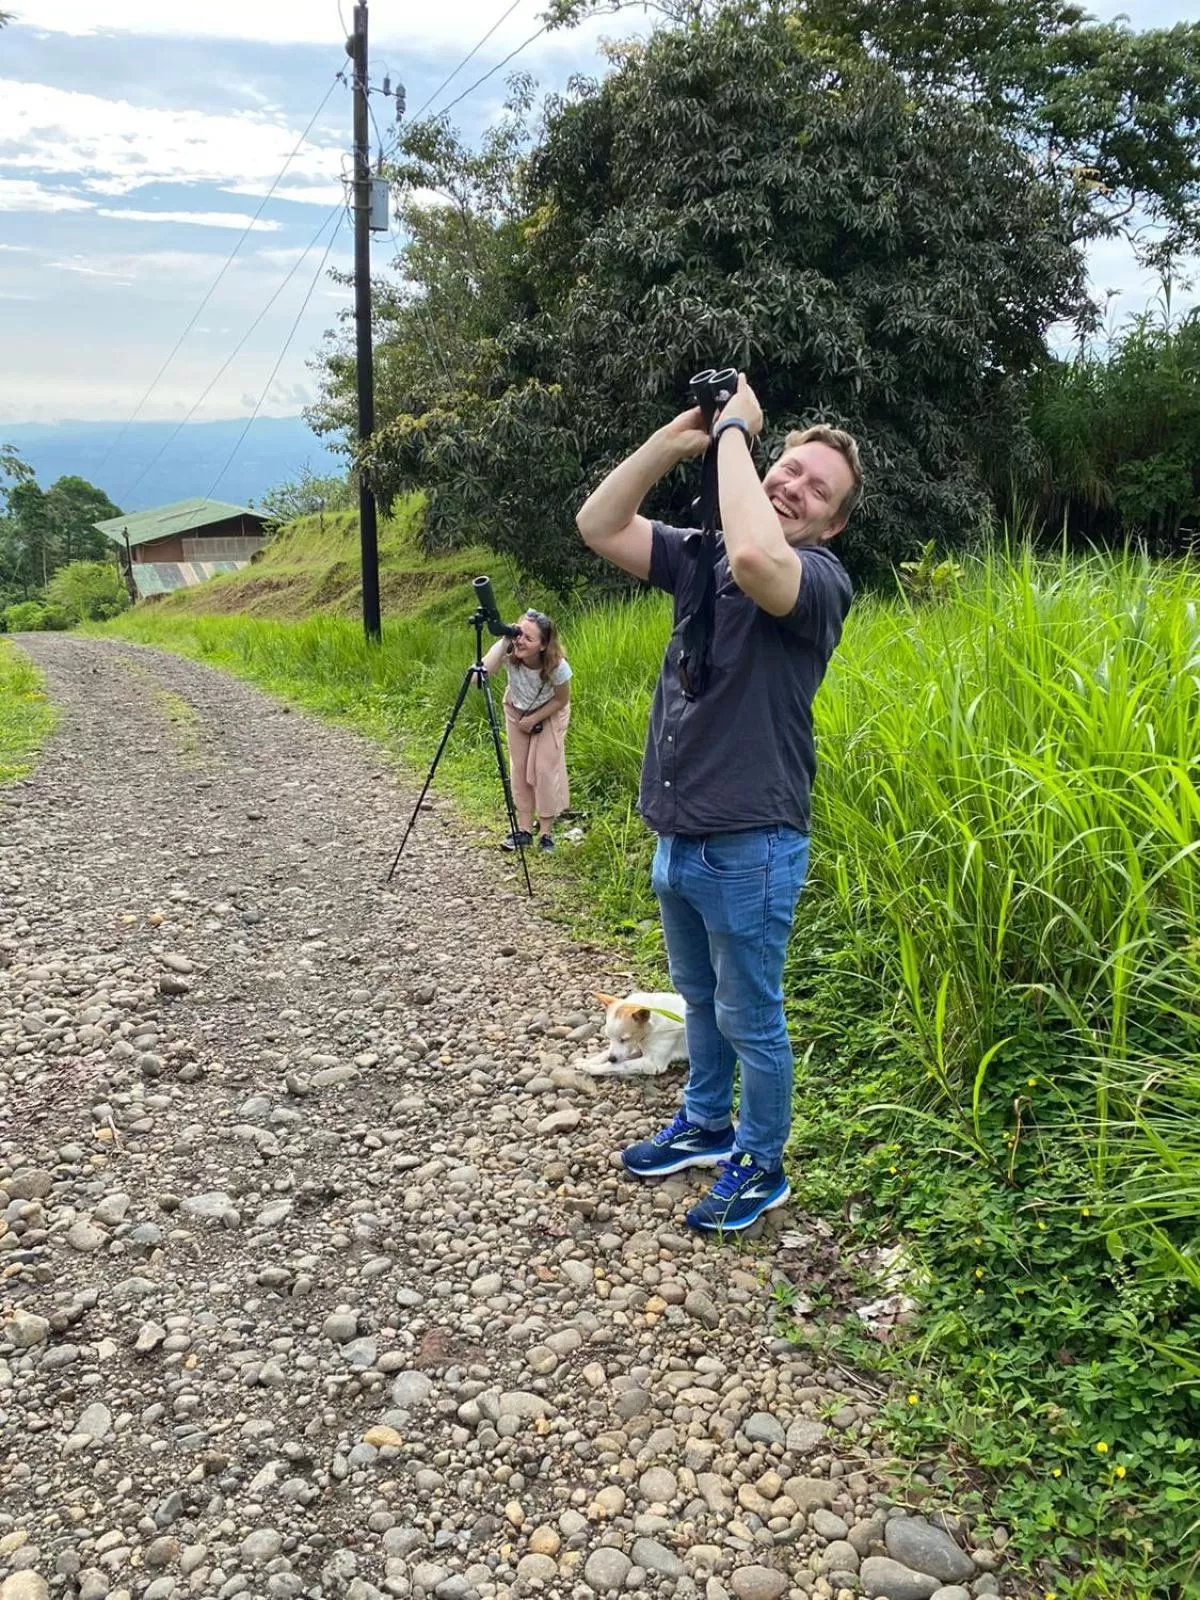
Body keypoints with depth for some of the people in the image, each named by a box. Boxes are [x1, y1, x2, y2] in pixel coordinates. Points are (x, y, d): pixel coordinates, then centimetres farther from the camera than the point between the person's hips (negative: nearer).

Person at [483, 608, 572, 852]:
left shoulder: (556, 666, -36)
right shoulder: (508, 651, -33)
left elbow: (561, 700, -17)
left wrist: (534, 720, -19)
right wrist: (503, 642, -50)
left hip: (549, 714, -3)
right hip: (517, 711, 3)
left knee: (545, 767, -7)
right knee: (519, 768, 3)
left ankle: (546, 831, 6)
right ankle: (524, 828, 11)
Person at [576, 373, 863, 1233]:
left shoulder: (822, 582, -15)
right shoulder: (699, 555, 6)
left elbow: (756, 558, -38)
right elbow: (600, 524, 0)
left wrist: (732, 433, -24)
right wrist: (678, 437, -10)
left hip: (750, 848, -7)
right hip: (676, 837, 7)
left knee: (749, 1017, 8)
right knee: (700, 1000, 24)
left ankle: (761, 1166, 28)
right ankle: (706, 1125, 45)